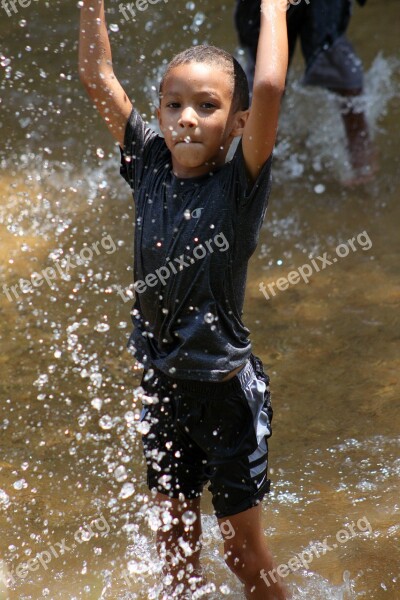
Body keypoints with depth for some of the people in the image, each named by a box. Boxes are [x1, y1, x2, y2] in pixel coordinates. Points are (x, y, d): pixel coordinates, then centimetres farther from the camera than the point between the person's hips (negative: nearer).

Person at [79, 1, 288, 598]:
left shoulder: (240, 184, -15)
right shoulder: (150, 165, -4)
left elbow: (269, 88, -31)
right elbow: (97, 75, -2)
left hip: (227, 390, -4)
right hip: (163, 386, 4)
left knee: (244, 552, 8)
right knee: (174, 539, 18)